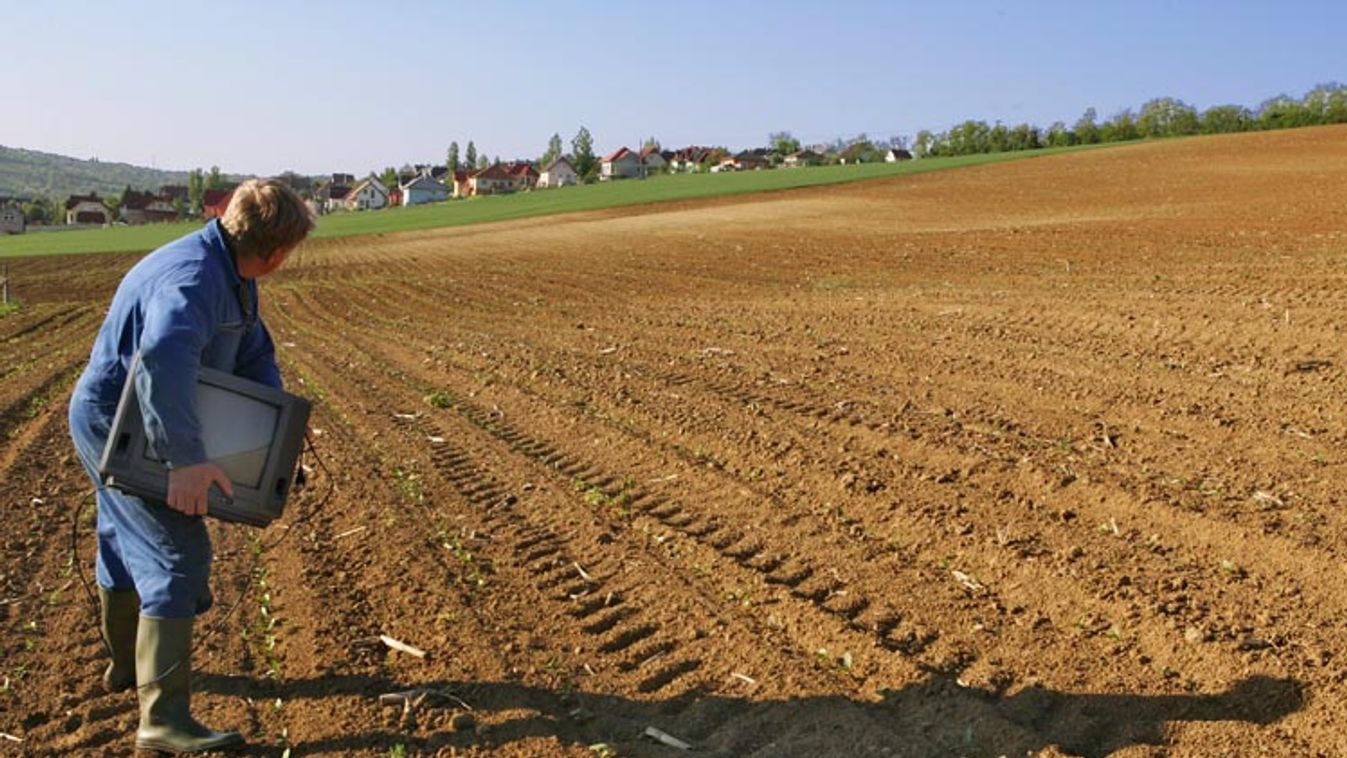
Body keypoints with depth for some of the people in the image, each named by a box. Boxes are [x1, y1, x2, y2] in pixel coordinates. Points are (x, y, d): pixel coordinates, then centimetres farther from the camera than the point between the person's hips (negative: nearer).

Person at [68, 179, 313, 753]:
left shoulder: (233, 275, 1)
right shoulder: (192, 279, -32)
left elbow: (254, 351, 10)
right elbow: (163, 360, -49)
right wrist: (186, 459, -50)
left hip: (119, 424, 11)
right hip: (117, 425, -10)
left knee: (126, 542, 24)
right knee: (179, 554, -14)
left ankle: (126, 664, 46)